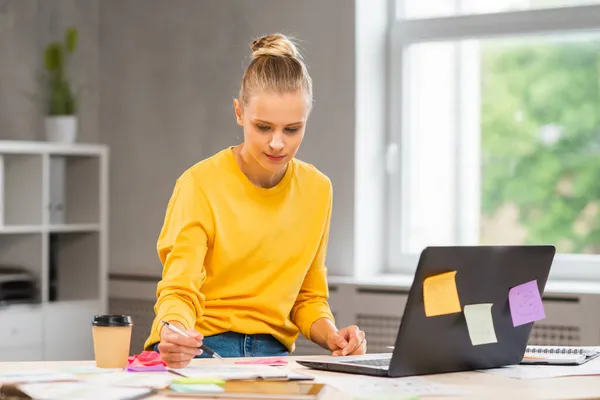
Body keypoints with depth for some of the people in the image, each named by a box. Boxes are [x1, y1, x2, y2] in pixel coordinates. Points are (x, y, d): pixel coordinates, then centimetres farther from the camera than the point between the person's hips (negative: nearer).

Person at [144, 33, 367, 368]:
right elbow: (178, 291, -12)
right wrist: (174, 334, -35)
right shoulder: (200, 184, -8)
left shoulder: (317, 189, 6)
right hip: (201, 350, -2)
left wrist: (331, 335, -5)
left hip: (272, 352, 3)